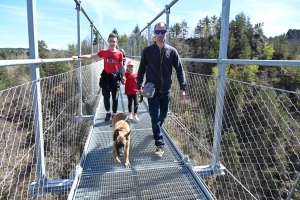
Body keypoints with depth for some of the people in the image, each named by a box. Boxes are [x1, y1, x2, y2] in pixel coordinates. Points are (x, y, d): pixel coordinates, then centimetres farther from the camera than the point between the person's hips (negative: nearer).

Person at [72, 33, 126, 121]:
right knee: (106, 96, 5)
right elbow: (91, 56, 0)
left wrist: (123, 75, -5)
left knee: (115, 97, 7)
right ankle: (108, 113, 26)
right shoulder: (103, 52, -1)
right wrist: (78, 57, -6)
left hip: (115, 76, -1)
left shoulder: (119, 53, -4)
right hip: (106, 76, 1)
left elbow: (121, 66, 5)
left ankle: (114, 114, 22)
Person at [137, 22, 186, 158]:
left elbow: (179, 70, 1)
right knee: (155, 118, -4)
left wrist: (182, 88, -5)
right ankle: (160, 145, 4)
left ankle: (157, 132, 44)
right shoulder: (148, 51, -2)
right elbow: (141, 69, 5)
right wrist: (139, 86, 2)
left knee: (162, 116, 15)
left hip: (166, 91, 2)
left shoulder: (172, 51, 0)